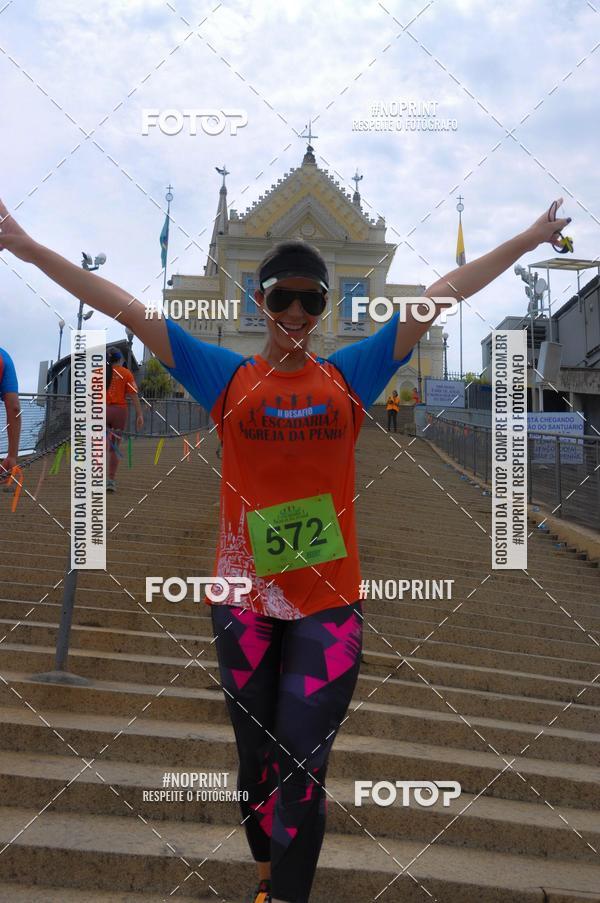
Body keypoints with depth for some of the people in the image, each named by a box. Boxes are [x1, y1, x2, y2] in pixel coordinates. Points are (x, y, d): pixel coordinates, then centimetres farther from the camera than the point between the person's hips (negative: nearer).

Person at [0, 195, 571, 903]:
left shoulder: (348, 375, 3)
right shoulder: (229, 378, 1)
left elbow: (445, 292, 4)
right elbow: (127, 308, -2)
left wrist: (531, 238, 8)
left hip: (330, 604, 0)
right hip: (244, 600, 1)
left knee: (302, 768, -1)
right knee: (258, 759, 16)